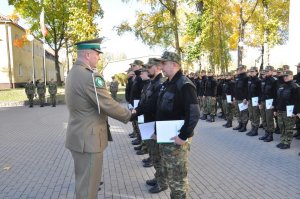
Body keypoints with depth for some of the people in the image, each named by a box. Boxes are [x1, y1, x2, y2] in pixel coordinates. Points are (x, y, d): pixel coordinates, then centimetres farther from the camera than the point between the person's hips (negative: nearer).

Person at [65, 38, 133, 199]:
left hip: (79, 135, 10)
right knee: (88, 183, 5)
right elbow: (109, 105, -21)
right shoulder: (90, 76, -23)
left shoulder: (73, 73, 9)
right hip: (88, 138, -10)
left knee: (83, 180, 25)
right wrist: (129, 115, -5)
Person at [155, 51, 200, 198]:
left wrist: (184, 136, -23)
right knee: (168, 174, 20)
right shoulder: (166, 84, 12)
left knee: (177, 178, 3)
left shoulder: (184, 85, -16)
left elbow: (194, 114, -23)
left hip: (176, 140, -9)